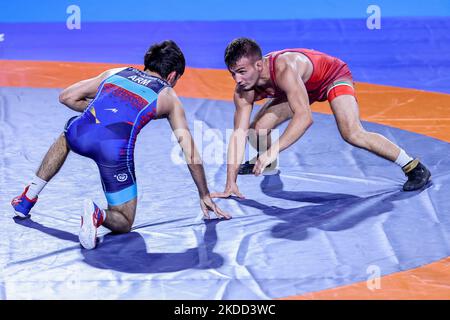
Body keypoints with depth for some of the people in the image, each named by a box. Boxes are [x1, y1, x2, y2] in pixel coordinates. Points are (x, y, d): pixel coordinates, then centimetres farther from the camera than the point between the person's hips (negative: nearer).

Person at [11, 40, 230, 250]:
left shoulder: (115, 73, 30)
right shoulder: (169, 98, 24)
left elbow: (67, 97, 30)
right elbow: (192, 156, 24)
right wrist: (204, 196, 34)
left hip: (81, 134, 3)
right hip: (116, 149, -3)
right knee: (123, 224, 17)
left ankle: (27, 199, 39)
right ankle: (97, 215, -17)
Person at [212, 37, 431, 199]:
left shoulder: (284, 69, -45)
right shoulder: (243, 91, -23)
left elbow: (304, 117, -54)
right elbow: (239, 134, -21)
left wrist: (273, 150, -62)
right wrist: (230, 184, -26)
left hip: (334, 76, -7)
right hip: (305, 88, 7)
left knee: (352, 133, -28)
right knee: (257, 130, -5)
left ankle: (414, 168, -16)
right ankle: (264, 162, 32)